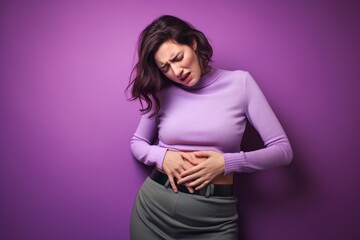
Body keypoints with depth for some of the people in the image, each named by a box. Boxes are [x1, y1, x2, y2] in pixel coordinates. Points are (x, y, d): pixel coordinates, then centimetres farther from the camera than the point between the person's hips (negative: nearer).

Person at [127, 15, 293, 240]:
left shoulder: (240, 82, -6)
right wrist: (161, 156, -10)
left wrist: (227, 162, -17)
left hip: (214, 216, -1)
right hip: (154, 204, 2)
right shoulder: (162, 93, -1)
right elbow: (137, 143, 10)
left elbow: (283, 150, -5)